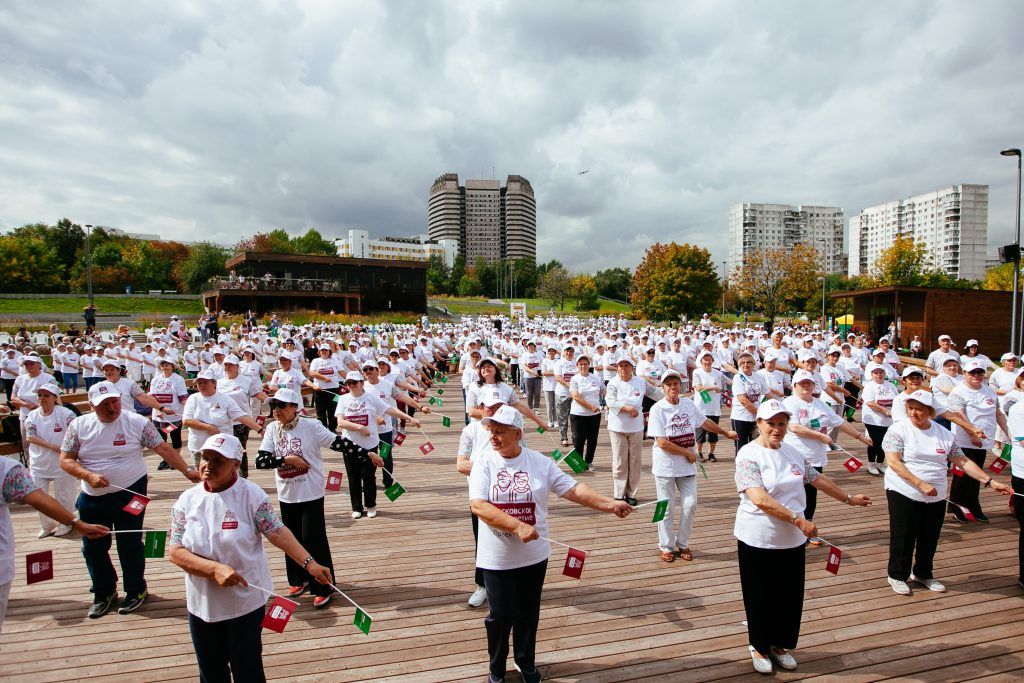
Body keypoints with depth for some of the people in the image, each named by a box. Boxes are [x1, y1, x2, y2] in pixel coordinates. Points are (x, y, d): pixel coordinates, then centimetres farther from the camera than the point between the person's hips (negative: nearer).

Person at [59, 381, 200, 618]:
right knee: (93, 547, 12)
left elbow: (163, 449, -10)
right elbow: (66, 460, -2)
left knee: (130, 545, 5)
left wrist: (187, 470, -19)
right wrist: (89, 476, -19)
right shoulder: (79, 425, -2)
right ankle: (103, 593, 34)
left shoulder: (137, 422, -9)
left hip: (130, 494, -3)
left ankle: (136, 590, 26)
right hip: (93, 498, 3)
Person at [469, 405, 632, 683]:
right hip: (496, 558, -2)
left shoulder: (540, 462, -5)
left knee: (528, 614, 17)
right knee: (500, 615, 7)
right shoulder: (484, 462, -11)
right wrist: (518, 527, -29)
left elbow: (573, 489, -6)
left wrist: (609, 504, -18)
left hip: (534, 556, 2)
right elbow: (478, 505, -21)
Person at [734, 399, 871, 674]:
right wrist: (798, 520, -25)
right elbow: (760, 499, -25)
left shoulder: (793, 452, 5)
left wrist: (849, 498, 23)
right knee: (761, 598, 9)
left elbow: (818, 478, 18)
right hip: (758, 541, -6)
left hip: (793, 540, 6)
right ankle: (759, 647, 29)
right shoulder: (748, 455, -17)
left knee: (791, 597, 15)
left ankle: (781, 644, 35)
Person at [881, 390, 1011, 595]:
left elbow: (963, 461, 11)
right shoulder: (898, 430, -9)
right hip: (903, 493, -4)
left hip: (936, 498, 5)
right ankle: (897, 576, 19)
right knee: (903, 538, 2)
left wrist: (990, 482, 2)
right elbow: (893, 462, -16)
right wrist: (921, 484, -22)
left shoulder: (944, 434, 6)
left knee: (930, 539, 14)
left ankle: (923, 574, 34)